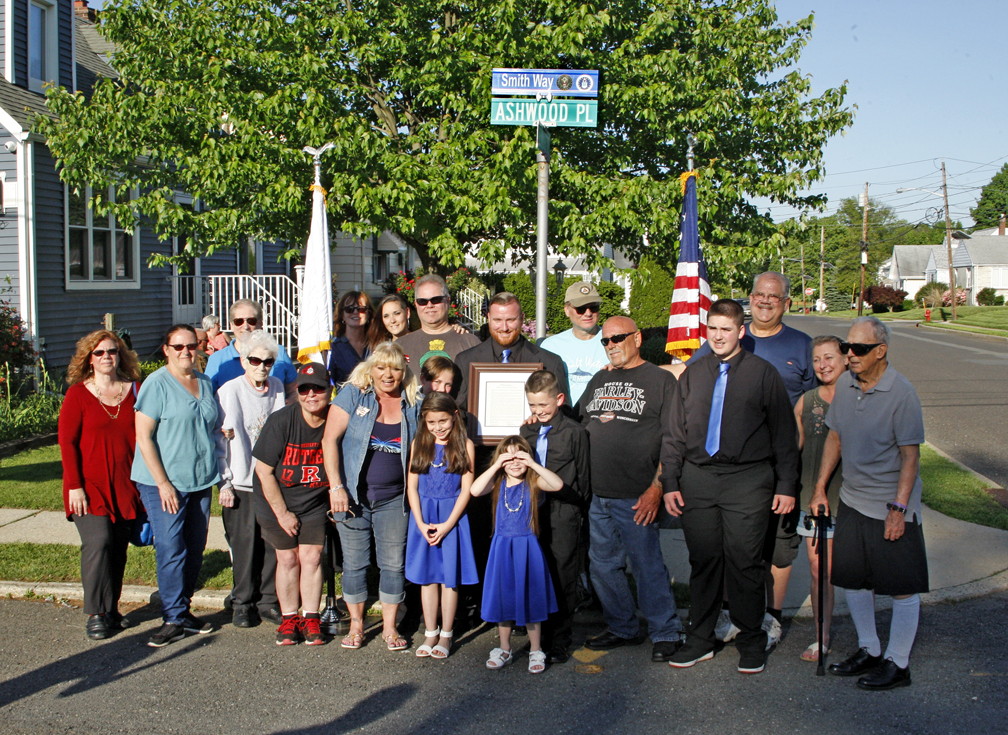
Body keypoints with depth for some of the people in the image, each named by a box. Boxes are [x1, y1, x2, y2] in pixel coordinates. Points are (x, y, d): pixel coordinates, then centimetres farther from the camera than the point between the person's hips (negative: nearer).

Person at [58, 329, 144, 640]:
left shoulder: (134, 391, 7)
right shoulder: (78, 393, -1)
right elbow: (67, 441, -4)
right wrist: (74, 486, -10)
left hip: (126, 486, 3)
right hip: (90, 487, -3)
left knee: (119, 548, 6)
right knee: (98, 542, -14)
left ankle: (111, 610, 18)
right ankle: (97, 614, -3)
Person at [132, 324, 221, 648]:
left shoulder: (205, 383, 12)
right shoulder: (157, 384, -7)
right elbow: (143, 436, -11)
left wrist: (216, 475, 12)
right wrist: (163, 483, -15)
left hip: (201, 481, 6)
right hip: (164, 483, -6)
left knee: (195, 550, 9)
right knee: (171, 550, -7)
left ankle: (183, 610, 21)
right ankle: (174, 618, 2)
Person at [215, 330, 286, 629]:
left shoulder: (277, 388, 9)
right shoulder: (230, 391, -5)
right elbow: (221, 439, -5)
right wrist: (225, 482, -8)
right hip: (241, 481, -3)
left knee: (273, 543, 3)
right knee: (244, 544, 0)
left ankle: (268, 600, 16)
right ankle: (243, 603, 15)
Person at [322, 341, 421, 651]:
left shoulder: (413, 404, 3)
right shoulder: (353, 394, -4)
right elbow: (330, 440, -7)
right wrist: (336, 486, -13)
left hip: (394, 498, 2)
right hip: (353, 495, -1)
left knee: (393, 563, 5)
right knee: (354, 562, 7)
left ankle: (389, 626, 19)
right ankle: (356, 624, 22)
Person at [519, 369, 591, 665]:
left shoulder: (574, 432, -3)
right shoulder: (527, 431, 12)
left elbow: (583, 476, 0)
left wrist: (579, 511, 1)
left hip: (563, 515, -5)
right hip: (532, 512, 5)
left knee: (562, 579, 1)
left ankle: (559, 642, 11)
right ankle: (538, 637, 22)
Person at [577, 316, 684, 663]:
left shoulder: (660, 381, -1)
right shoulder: (599, 381, 17)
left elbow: (671, 439, -7)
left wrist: (657, 488, -13)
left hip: (635, 497, -6)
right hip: (596, 494, 6)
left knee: (647, 566, 0)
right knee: (603, 565, 11)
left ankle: (665, 633, 14)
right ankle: (622, 628, 26)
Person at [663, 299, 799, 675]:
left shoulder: (763, 373, 3)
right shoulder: (693, 374, 12)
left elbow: (783, 432, 3)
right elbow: (677, 432, 14)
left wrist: (786, 485, -1)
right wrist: (671, 483, 7)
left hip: (747, 479, -3)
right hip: (698, 478, 3)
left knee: (744, 562, -1)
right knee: (702, 560, 8)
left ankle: (751, 640, 15)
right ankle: (700, 638, 20)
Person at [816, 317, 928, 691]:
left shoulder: (901, 393, -16)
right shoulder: (845, 385, 1)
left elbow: (910, 455, -15)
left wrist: (899, 508, -18)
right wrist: (820, 488, 10)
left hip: (892, 506, -6)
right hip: (852, 501, 7)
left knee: (902, 588, 4)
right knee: (851, 578, 14)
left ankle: (897, 663, 17)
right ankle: (869, 650, 32)